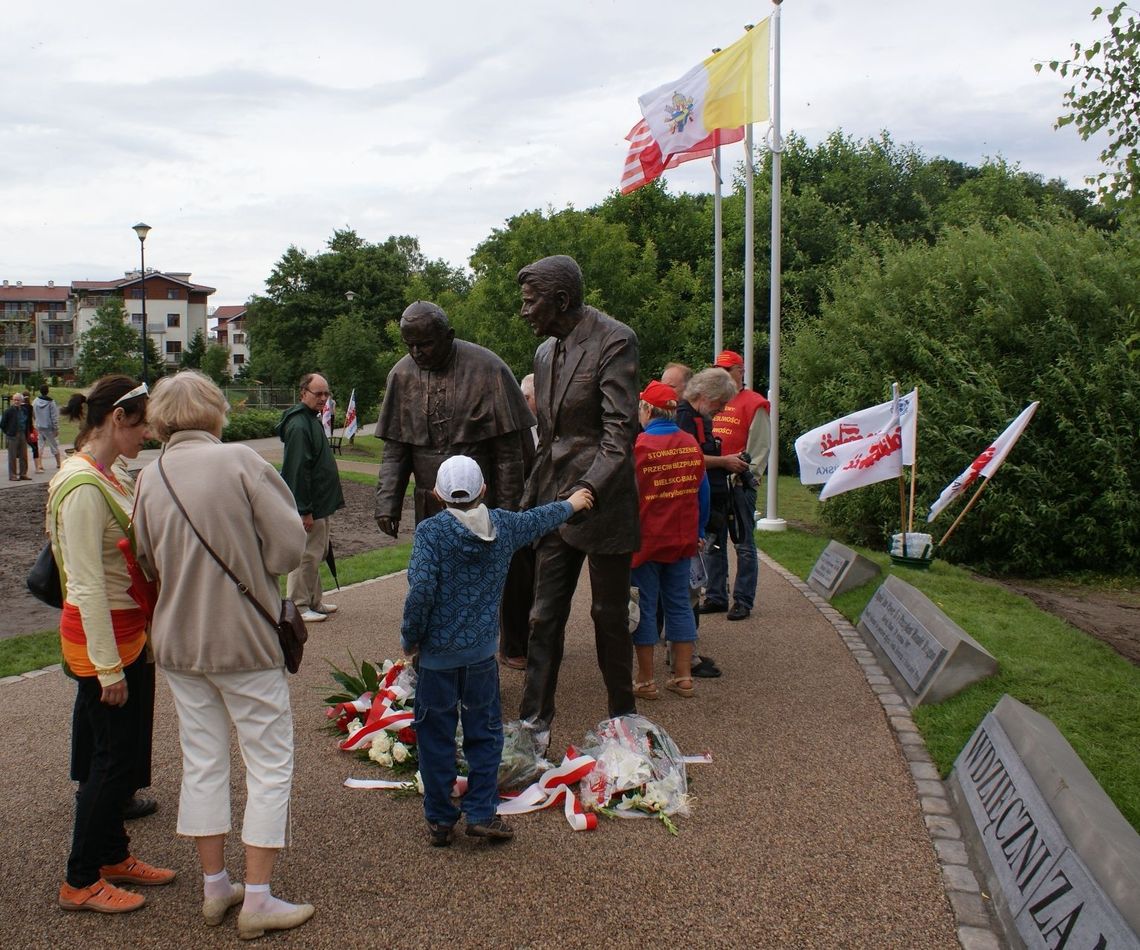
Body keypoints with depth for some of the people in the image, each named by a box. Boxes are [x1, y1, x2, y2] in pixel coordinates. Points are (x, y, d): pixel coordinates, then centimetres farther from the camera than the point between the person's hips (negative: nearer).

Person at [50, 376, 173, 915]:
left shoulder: (113, 474, 8)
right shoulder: (84, 487, -22)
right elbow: (87, 587, -23)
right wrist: (109, 667, -20)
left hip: (130, 630, 9)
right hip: (103, 635, -9)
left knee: (119, 754, 19)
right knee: (111, 759, 2)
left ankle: (113, 856, 34)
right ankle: (80, 881, 17)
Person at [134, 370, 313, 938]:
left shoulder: (149, 480, -1)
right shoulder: (239, 461, -14)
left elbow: (149, 565, 7)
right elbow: (290, 545, -15)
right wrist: (251, 569, 3)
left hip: (177, 641, 5)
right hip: (244, 639, -5)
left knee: (202, 762, 16)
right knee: (269, 763, 7)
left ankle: (215, 886, 28)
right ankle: (257, 899, 11)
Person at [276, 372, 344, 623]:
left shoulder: (313, 420, 14)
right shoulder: (299, 426, -19)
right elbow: (297, 470, -24)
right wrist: (305, 510, -25)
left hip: (320, 503, 11)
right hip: (308, 506, -11)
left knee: (315, 554, 17)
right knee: (306, 555, -3)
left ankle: (314, 601, 28)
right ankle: (298, 606, 7)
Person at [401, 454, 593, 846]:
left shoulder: (430, 531, -12)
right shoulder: (503, 524, 0)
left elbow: (421, 591, -20)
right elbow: (539, 520, 21)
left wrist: (410, 638, -6)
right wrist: (570, 504, 40)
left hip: (437, 653, -2)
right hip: (481, 652, 3)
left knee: (436, 737, 9)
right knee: (484, 733, 15)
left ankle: (440, 820, 18)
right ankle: (481, 813, 15)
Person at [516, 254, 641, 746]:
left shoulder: (613, 340, -12)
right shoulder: (545, 352, 12)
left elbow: (620, 430, -19)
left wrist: (587, 490, -32)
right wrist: (530, 502, 15)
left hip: (602, 504, -6)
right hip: (553, 503, 7)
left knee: (610, 615, 7)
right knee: (544, 617, 7)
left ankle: (623, 719, 25)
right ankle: (535, 721, 16)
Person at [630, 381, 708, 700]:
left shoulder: (638, 446, -14)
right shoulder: (691, 444, 2)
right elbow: (703, 491, 8)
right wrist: (699, 531, 17)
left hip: (645, 539, -5)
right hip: (682, 540, 5)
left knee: (644, 607, 4)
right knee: (679, 604, 12)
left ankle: (646, 680, 10)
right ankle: (683, 677, 16)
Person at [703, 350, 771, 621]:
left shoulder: (754, 404, -2)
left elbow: (759, 448, -6)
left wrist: (746, 477, -14)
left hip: (739, 486, -6)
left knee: (744, 545, -1)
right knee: (713, 543, 10)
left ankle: (743, 601, 4)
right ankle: (716, 597, 19)